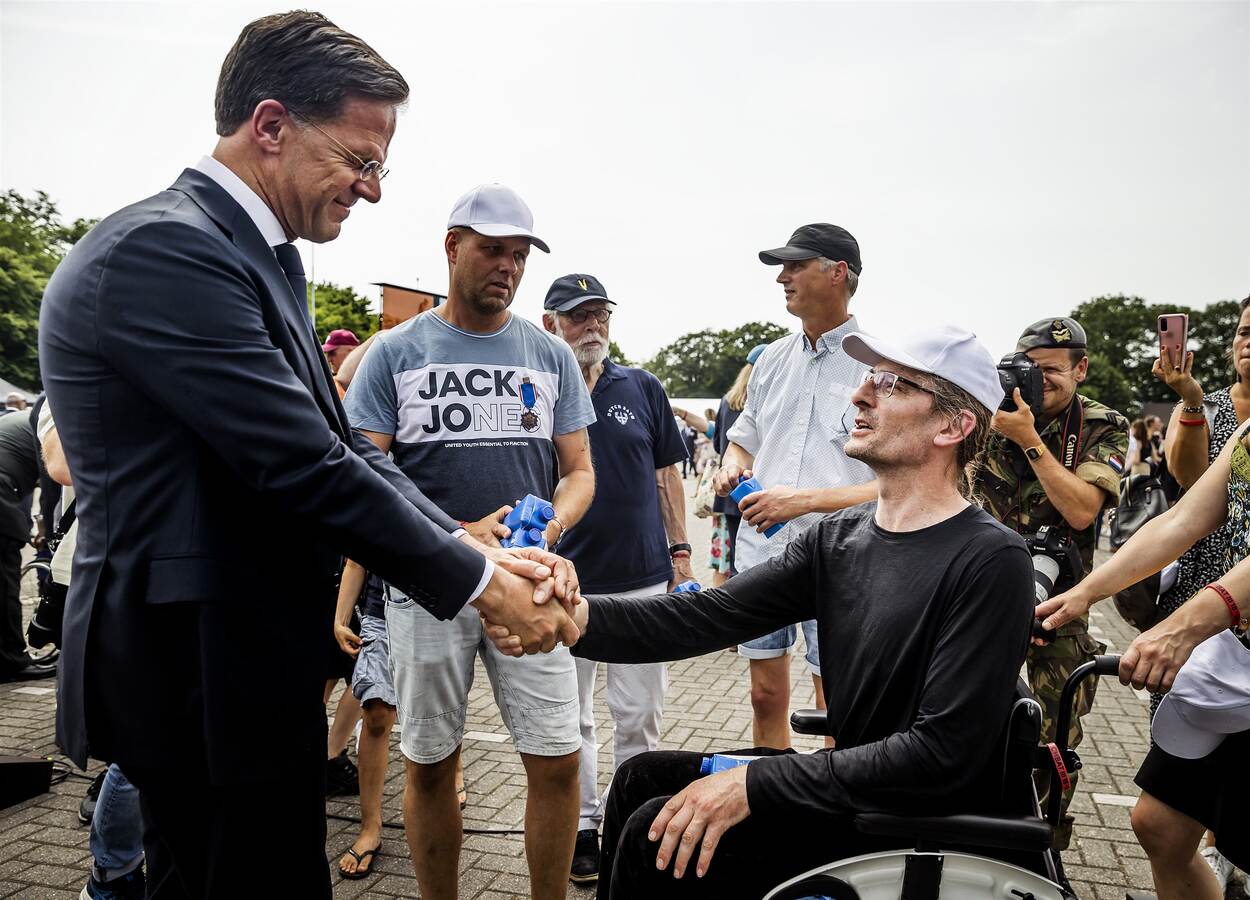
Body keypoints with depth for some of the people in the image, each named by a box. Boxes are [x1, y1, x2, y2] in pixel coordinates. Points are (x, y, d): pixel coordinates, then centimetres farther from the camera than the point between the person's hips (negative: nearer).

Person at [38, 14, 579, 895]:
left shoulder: (261, 257, 11)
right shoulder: (165, 250, -20)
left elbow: (339, 445, 7)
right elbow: (306, 468, -24)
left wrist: (481, 548, -4)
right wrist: (479, 582, -14)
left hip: (243, 657, 10)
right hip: (201, 669, -9)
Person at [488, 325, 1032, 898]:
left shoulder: (991, 561, -20)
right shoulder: (838, 537, 3)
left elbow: (942, 752, -25)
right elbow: (710, 615, -8)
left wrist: (754, 783, -24)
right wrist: (577, 616, -25)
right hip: (856, 782, 7)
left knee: (657, 835, -14)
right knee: (642, 776, 6)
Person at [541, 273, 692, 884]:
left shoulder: (643, 388, 5)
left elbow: (666, 472, 10)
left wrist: (680, 551, 7)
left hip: (643, 578, 1)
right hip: (564, 582, -1)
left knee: (638, 716, 10)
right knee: (570, 717, 11)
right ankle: (582, 823, 28)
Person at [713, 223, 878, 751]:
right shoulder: (773, 359, 11)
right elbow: (743, 440, 23)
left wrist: (805, 499, -21)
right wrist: (731, 469, 0)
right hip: (760, 552, 6)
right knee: (766, 697, 15)